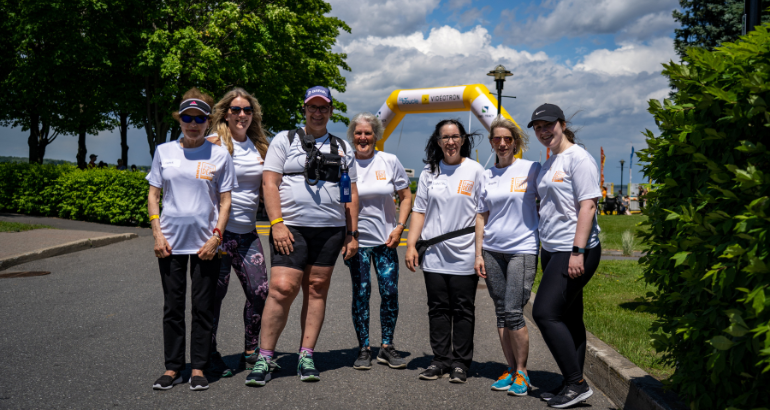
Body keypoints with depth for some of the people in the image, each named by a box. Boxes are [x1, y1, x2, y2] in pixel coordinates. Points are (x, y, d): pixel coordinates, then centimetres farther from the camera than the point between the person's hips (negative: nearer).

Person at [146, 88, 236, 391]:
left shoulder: (219, 155, 2)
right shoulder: (164, 151, 7)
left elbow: (225, 201, 2)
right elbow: (153, 196, 9)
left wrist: (215, 237, -8)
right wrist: (157, 234, -1)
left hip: (206, 242, -1)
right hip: (171, 242, 2)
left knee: (203, 307, 4)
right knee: (173, 307, 7)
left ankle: (198, 368, 15)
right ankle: (172, 368, 18)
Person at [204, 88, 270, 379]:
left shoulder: (259, 146, 12)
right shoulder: (215, 143, -5)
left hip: (248, 232, 5)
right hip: (219, 230, -5)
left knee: (260, 291, 2)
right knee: (214, 294, 1)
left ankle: (251, 353, 19)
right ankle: (210, 356, 16)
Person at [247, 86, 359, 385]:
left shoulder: (342, 148, 17)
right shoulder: (284, 140, 8)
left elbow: (351, 194, 16)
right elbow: (269, 183, -1)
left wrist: (353, 234, 9)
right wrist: (277, 223, -11)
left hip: (331, 229, 4)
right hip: (291, 227, -3)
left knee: (317, 289, 5)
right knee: (282, 288, -12)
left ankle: (306, 356, 14)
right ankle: (265, 357, -1)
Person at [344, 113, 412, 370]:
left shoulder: (390, 161, 2)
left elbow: (406, 197, 8)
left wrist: (399, 227, -3)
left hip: (385, 239, 1)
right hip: (356, 239, -1)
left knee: (390, 292, 0)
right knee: (361, 293, 0)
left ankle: (387, 347, 14)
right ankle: (364, 350, 11)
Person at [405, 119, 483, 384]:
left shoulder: (475, 171, 1)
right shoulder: (429, 172, 10)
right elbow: (419, 210, 11)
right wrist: (411, 245, 3)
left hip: (464, 255, -3)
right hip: (433, 253, 3)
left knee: (463, 310, 4)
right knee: (438, 309, 8)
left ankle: (460, 364, 14)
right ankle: (440, 360, 18)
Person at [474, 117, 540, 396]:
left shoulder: (531, 169, 0)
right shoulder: (487, 175, 10)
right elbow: (482, 216, 13)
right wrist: (478, 253, 7)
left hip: (523, 249, -4)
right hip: (492, 250, 4)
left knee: (514, 312, -9)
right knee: (501, 313, 7)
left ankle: (522, 373, 5)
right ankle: (510, 370, 18)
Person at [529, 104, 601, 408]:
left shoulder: (578, 158, -9)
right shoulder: (549, 164, 18)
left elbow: (588, 205, -17)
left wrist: (578, 252, -22)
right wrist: (543, 250, 18)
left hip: (574, 251, -9)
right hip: (552, 250, 9)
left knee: (545, 313, -12)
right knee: (568, 318, 11)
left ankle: (577, 384, -3)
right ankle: (572, 385, 19)